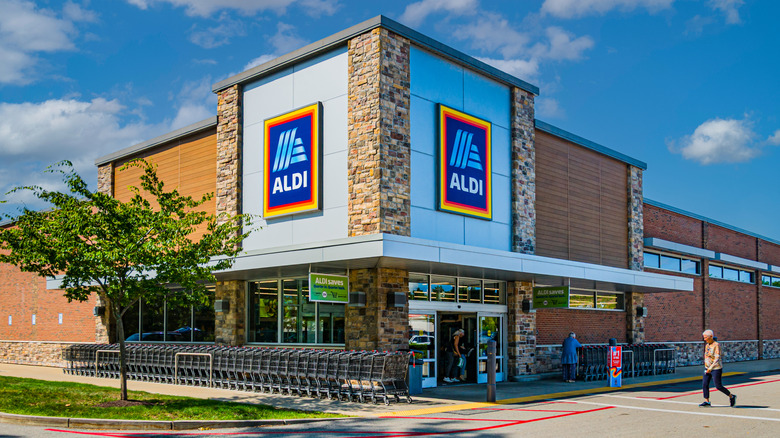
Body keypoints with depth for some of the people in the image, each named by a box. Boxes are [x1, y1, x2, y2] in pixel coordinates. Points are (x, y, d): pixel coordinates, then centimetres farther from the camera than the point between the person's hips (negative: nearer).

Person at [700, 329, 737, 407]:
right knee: (704, 384, -2)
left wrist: (711, 368, -25)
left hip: (716, 369, -7)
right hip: (708, 368, 7)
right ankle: (707, 402, 2)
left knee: (718, 386, 0)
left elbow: (717, 358, -21)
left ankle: (731, 396, 22)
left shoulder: (716, 345, -16)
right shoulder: (707, 346, 8)